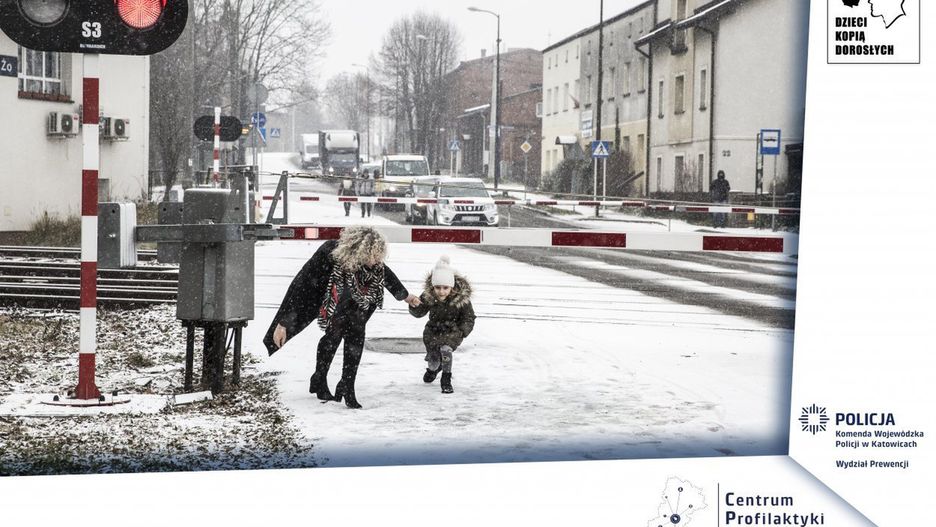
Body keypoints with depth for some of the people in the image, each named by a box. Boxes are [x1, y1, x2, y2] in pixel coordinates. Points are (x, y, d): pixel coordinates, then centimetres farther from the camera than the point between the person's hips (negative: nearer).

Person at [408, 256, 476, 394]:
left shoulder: (461, 298, -22)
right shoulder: (428, 296, -18)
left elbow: (469, 319, -8)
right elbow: (419, 313, -3)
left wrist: (461, 333, -21)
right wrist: (414, 306, -26)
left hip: (453, 331, -3)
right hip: (433, 331, 3)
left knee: (446, 349, -31)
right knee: (433, 359, 8)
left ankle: (446, 380, -11)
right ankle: (433, 369, 50)